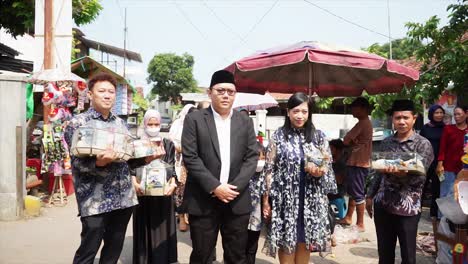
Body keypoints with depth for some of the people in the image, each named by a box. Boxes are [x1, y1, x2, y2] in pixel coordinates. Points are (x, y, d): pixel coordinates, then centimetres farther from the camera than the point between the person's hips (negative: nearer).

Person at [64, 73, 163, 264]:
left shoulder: (120, 123, 12)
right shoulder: (78, 123, -4)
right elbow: (78, 162, -13)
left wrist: (147, 158, -3)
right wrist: (99, 163, -32)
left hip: (124, 197, 6)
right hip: (95, 200, -5)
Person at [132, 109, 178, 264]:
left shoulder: (168, 144, 7)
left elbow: (172, 168, 2)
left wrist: (172, 184, -16)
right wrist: (135, 184, -18)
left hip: (163, 192, 1)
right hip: (143, 192, 0)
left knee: (162, 228, 5)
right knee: (144, 229, 4)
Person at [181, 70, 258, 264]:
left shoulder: (245, 122, 9)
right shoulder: (194, 120, 0)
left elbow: (252, 157, 3)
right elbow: (190, 157, -8)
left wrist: (234, 187, -10)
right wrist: (214, 187, -15)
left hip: (237, 201, 3)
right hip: (203, 201, -2)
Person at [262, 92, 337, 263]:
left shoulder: (318, 136, 5)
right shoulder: (278, 136, -1)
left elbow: (328, 166, 8)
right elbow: (269, 170, -1)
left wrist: (320, 171, -15)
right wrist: (266, 199, -4)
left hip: (310, 200, 2)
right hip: (285, 199, -2)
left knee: (304, 243, 11)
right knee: (286, 244, 3)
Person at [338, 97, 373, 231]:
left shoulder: (362, 123, -17)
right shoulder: (365, 123, 16)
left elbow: (346, 141, -17)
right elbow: (351, 140, 17)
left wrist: (351, 141, 2)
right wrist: (353, 141, -3)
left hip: (358, 163, -11)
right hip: (357, 162, 11)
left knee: (358, 194, -4)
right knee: (352, 191, 18)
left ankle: (360, 224, 4)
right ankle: (348, 218, 28)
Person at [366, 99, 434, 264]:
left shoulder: (423, 144, -4)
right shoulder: (386, 143, 9)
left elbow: (420, 176, -14)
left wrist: (401, 173, -33)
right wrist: (370, 196, 17)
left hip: (407, 207, -3)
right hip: (382, 205, 4)